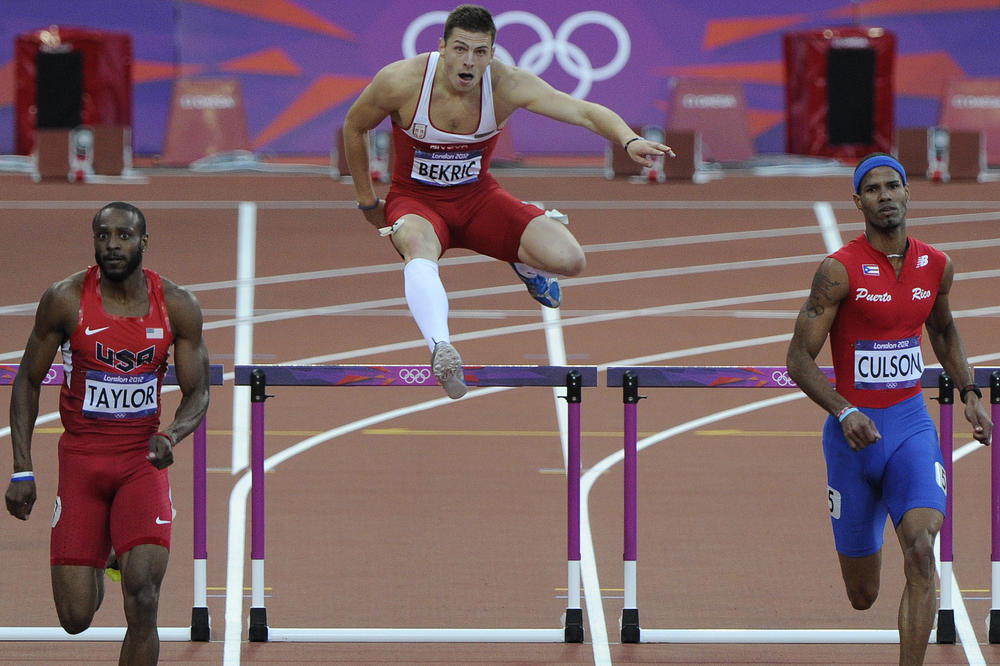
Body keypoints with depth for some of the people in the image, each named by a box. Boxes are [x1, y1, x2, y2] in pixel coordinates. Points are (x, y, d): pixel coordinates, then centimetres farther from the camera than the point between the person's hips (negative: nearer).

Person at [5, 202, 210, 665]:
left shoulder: (178, 307, -4)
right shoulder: (65, 300, -8)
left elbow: (197, 393, 3)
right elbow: (28, 382, 2)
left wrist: (171, 437, -20)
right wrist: (22, 471, -3)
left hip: (144, 459, 0)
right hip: (81, 459, 0)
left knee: (142, 601, -18)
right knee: (75, 618, -1)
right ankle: (99, 560, 35)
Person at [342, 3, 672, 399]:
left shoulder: (506, 85, -18)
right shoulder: (400, 81, -20)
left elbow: (584, 112, -25)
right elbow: (354, 128, 0)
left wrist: (629, 140, -45)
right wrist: (367, 201, 7)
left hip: (476, 196, 2)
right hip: (415, 200, -2)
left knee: (569, 260, -18)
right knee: (419, 245, -41)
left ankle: (527, 265, 21)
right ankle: (440, 349, -64)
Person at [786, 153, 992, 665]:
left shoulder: (937, 267, 3)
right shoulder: (840, 270, -12)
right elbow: (799, 359, -12)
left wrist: (969, 393, 14)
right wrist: (844, 413, -26)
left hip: (911, 424, 2)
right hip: (854, 431, -2)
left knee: (920, 550, -24)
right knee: (862, 596, 7)